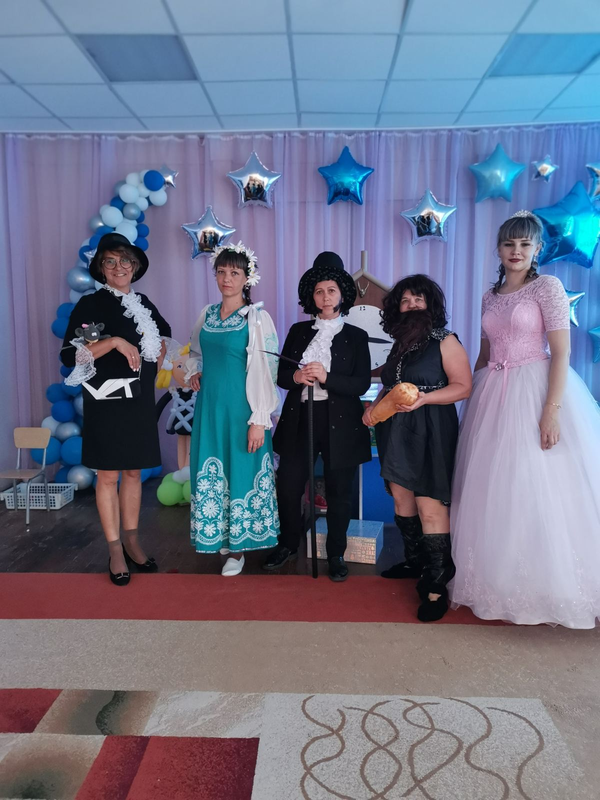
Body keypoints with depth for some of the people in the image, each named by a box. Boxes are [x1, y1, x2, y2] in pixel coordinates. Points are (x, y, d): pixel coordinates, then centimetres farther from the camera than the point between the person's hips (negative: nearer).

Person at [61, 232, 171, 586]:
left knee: (133, 472, 11)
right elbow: (71, 354, -14)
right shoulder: (90, 304, -5)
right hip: (107, 401, -4)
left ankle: (132, 540, 22)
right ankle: (115, 550, 12)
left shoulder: (144, 304, 10)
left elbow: (164, 334, 29)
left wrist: (160, 353, 9)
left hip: (140, 401, 5)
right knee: (108, 475, 2)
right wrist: (115, 342, -21)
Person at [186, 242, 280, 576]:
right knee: (210, 472, 12)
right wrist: (194, 373, 4)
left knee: (240, 471, 4)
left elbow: (265, 372, -13)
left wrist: (259, 420, -16)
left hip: (240, 407, -5)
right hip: (209, 406, 6)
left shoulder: (258, 318, -9)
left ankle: (238, 546, 20)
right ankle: (220, 535, 31)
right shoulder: (207, 315, 8)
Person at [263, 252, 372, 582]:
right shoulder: (298, 331, 9)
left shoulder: (356, 337, 2)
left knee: (338, 492, 7)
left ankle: (336, 554, 28)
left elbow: (362, 384, -7)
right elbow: (281, 375, 7)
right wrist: (297, 377, -15)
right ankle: (288, 544, 31)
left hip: (340, 423, -2)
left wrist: (326, 377, -19)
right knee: (287, 486, 6)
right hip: (299, 419, 2)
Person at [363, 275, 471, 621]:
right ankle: (414, 562, 29)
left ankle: (436, 585, -2)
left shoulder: (445, 341, -4)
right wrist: (376, 405, 7)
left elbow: (463, 386, -10)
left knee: (429, 506, -10)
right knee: (401, 496, 12)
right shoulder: (400, 343, 16)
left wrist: (423, 398, -22)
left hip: (430, 434, -7)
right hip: (397, 433, 7)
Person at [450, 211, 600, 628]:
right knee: (493, 490, 8)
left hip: (535, 391, -6)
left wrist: (551, 411, -19)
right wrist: (472, 401, 13)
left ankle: (547, 585, 12)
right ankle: (501, 580, 23)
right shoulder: (491, 297, 15)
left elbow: (561, 353, -10)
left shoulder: (548, 287, -3)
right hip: (494, 398, 6)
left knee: (537, 490, -5)